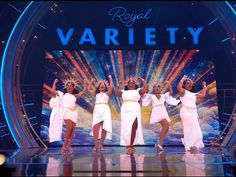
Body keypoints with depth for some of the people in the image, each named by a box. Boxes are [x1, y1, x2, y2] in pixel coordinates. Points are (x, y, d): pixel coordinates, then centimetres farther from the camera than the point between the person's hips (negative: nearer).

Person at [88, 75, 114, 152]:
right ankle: (96, 145, -12)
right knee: (96, 126, -14)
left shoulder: (107, 93, 14)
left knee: (104, 127, -5)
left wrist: (110, 78, 5)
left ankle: (101, 144, 3)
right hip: (97, 110, 1)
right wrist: (91, 81, 25)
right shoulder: (96, 93, 21)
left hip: (105, 110, -1)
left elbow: (111, 87, 1)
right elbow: (89, 89, 25)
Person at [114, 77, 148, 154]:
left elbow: (146, 89, 3)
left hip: (134, 110, -2)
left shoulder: (137, 91, 16)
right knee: (126, 128, -2)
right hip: (125, 110, 3)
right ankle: (128, 146, 3)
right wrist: (118, 85, 15)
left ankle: (131, 146, -13)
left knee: (133, 128, -13)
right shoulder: (124, 92, 22)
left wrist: (142, 80, 10)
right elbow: (116, 93, 11)